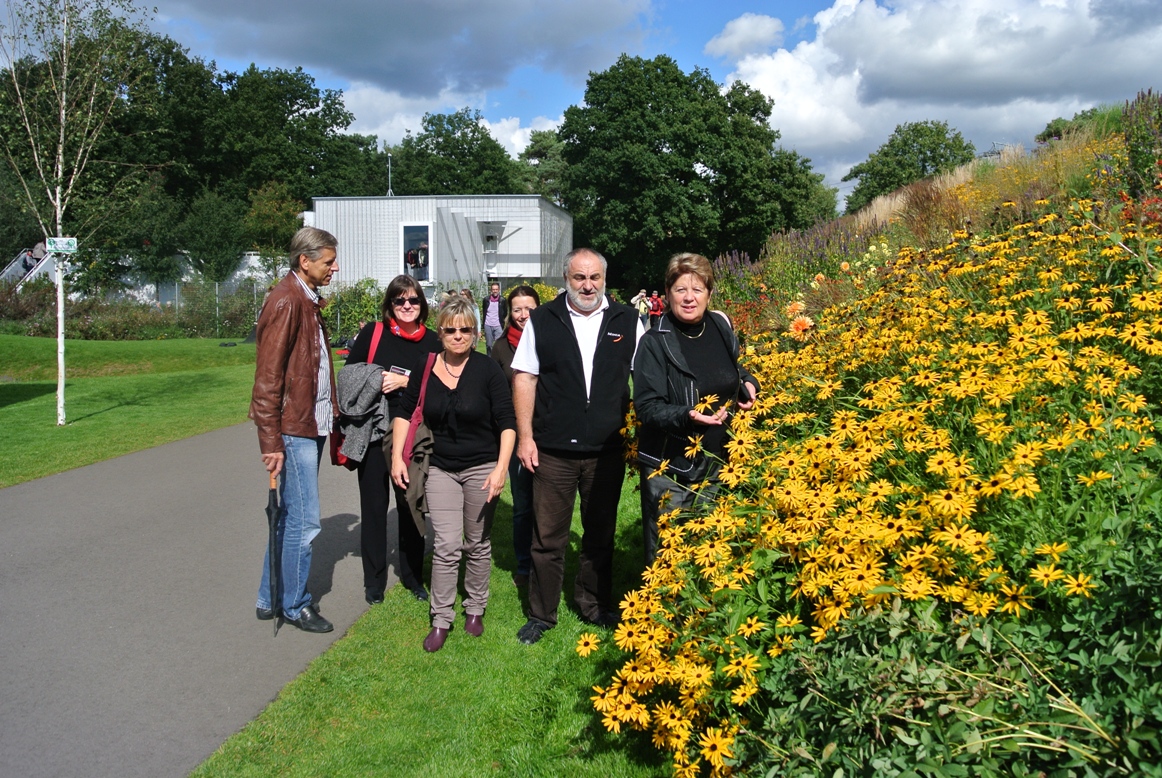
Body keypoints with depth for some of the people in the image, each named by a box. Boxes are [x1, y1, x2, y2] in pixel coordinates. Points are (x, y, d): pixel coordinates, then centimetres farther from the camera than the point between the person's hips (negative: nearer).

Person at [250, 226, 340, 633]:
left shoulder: (309, 301, 15)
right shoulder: (285, 302, -15)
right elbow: (268, 377, -18)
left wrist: (330, 418, 18)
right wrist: (271, 440, -19)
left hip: (311, 425, 10)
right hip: (294, 429, -10)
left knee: (290, 516, 16)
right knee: (303, 520, -1)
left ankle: (271, 598, 28)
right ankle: (295, 604, 14)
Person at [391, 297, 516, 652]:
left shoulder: (488, 369, -9)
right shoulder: (425, 369, -2)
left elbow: (506, 422, -9)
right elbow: (404, 412, 8)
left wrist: (501, 468, -17)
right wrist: (397, 456, 1)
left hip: (482, 467, -1)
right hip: (440, 468, 1)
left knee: (478, 543, 11)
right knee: (446, 546, -5)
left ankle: (475, 609, 28)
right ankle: (441, 619, 8)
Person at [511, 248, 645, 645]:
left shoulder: (627, 321, 3)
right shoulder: (542, 320, 1)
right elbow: (524, 378, 1)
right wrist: (525, 436, -4)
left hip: (607, 451, 1)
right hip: (553, 450, -1)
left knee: (601, 534, 15)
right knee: (548, 537, 7)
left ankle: (595, 605, 33)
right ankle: (542, 613, 22)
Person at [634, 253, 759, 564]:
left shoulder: (721, 329, 4)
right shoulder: (655, 343, -12)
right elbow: (647, 407, -17)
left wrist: (747, 382, 2)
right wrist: (687, 416, -34)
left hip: (718, 464, 5)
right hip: (670, 470, -5)